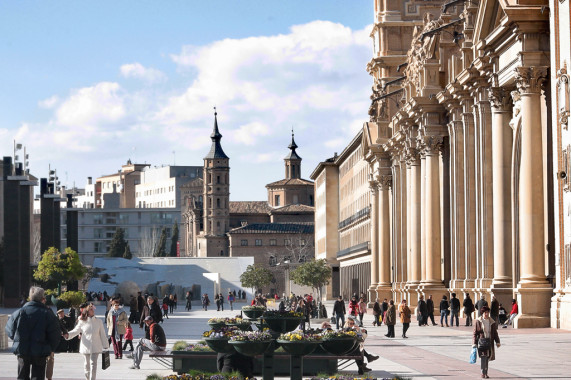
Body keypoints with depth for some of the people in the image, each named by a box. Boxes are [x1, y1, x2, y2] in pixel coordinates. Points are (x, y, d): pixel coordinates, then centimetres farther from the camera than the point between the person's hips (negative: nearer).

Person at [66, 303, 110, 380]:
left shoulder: (98, 321, 1)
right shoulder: (82, 322, -1)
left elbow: (102, 334, 6)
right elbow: (76, 331, 6)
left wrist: (105, 345, 8)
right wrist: (68, 335, -12)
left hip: (95, 347, -1)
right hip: (86, 347, 1)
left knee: (93, 363, -10)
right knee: (87, 364, 11)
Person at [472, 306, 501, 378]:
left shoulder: (492, 322, 8)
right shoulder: (478, 321, -2)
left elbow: (495, 332, 15)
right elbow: (475, 333, 0)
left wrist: (497, 342, 8)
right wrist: (474, 343, -7)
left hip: (489, 341, 4)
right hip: (481, 340, -4)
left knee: (487, 357, 6)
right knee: (483, 357, -13)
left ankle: (485, 373, 15)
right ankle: (483, 373, -10)